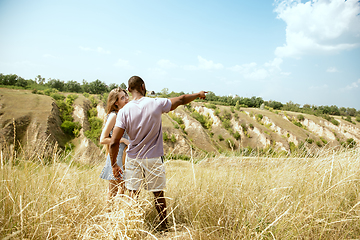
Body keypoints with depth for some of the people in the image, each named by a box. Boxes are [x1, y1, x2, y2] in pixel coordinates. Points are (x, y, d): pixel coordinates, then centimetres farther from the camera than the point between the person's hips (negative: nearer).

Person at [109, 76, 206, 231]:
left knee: (132, 196, 12)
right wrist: (198, 94, 21)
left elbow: (114, 143, -12)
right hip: (154, 160, 0)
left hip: (133, 160, 1)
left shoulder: (124, 111, -10)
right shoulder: (156, 104, -12)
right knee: (159, 195, 15)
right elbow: (182, 99, 3)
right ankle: (163, 227, 31)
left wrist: (114, 165, 0)